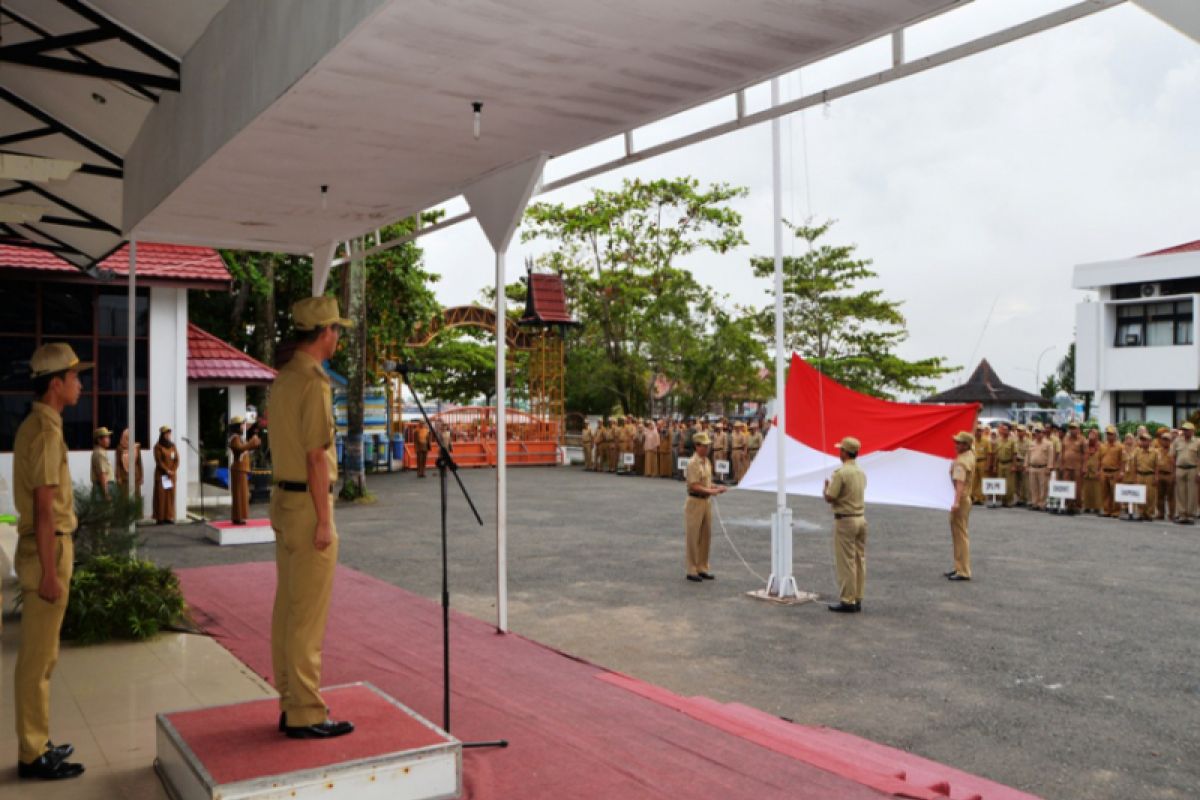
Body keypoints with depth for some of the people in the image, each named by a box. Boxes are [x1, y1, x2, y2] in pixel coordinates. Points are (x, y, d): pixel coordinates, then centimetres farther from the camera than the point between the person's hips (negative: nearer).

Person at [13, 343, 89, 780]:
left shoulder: (34, 426, 14)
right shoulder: (46, 432, -17)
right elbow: (44, 507, -21)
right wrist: (49, 573, -20)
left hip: (45, 547, 10)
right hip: (48, 551, -10)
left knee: (40, 653, 16)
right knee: (37, 657, -2)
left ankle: (36, 743, 26)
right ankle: (34, 755, 7)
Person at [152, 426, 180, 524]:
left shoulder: (172, 445, 12)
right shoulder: (158, 447, -3)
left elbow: (177, 459, 7)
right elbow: (159, 461, -10)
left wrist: (173, 470, -5)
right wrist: (167, 470, -14)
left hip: (171, 474, 5)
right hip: (161, 474, -5)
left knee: (171, 495, 3)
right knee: (161, 495, -5)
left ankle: (169, 517, 7)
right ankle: (160, 518, -4)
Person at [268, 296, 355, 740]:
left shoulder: (282, 378, 12)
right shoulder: (314, 381, -17)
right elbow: (317, 456, -20)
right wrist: (324, 520, -18)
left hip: (283, 498, 10)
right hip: (308, 504, -10)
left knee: (287, 607, 14)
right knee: (309, 614, -3)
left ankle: (291, 704, 23)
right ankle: (306, 714, 5)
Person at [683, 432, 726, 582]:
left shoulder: (707, 461, 10)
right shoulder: (693, 463, -16)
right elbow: (695, 487, -20)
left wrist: (716, 488, 1)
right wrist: (712, 491, -23)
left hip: (706, 501, 8)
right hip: (695, 502, -8)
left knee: (706, 536, 13)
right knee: (693, 538, 0)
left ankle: (702, 568, 23)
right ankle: (691, 571, 7)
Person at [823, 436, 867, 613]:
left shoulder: (840, 473, -17)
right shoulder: (861, 473, 9)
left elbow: (829, 498, -16)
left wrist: (827, 485, 4)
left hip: (845, 520, -8)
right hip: (861, 518, 8)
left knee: (845, 562, -3)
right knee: (859, 560, 10)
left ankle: (847, 601, 0)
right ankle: (857, 599, 16)